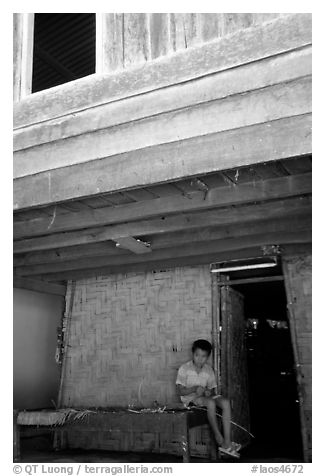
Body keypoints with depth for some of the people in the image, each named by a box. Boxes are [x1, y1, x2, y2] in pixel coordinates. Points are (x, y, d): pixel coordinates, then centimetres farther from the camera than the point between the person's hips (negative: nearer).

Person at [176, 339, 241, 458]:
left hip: (206, 396, 5)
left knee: (225, 402, -23)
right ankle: (219, 439, -25)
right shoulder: (184, 369, -7)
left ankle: (227, 442, -28)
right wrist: (195, 389, -24)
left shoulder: (209, 370, 6)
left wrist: (210, 392, -16)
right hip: (190, 399, -5)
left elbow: (213, 389, 9)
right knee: (211, 403, -35)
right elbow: (180, 391, -9)